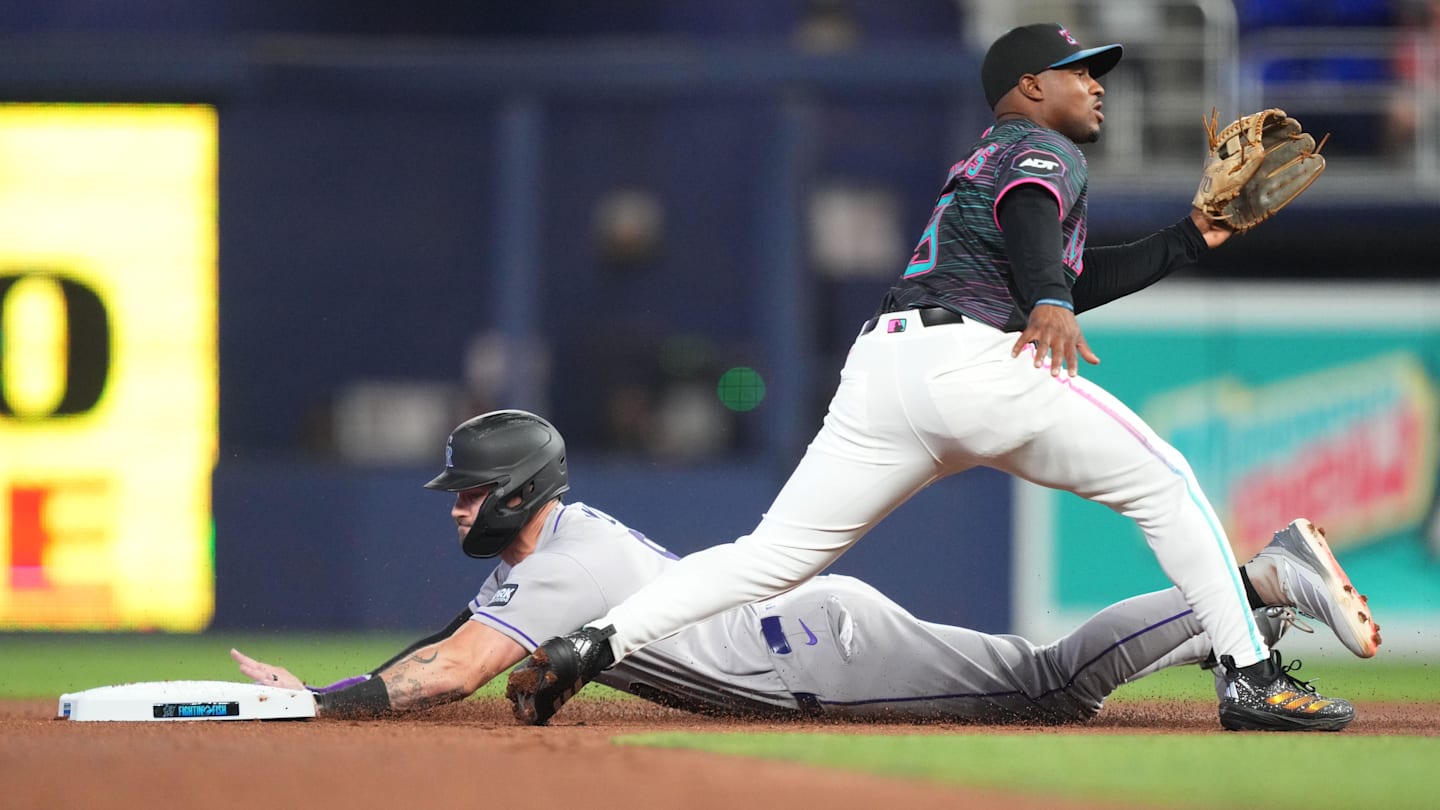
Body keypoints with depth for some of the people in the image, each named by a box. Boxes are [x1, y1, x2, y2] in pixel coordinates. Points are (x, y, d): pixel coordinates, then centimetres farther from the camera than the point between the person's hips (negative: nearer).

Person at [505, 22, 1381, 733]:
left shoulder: (980, 162, 37)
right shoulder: (1045, 149, 9)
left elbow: (1073, 277, 43)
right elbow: (1029, 210, -15)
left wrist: (1191, 239, 40)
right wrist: (1051, 303, -33)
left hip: (880, 366, 8)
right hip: (974, 357, -8)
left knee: (773, 554, 0)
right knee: (1165, 483, 4)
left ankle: (591, 643, -16)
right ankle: (1250, 677, -1)